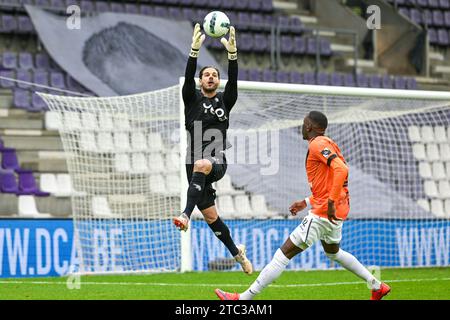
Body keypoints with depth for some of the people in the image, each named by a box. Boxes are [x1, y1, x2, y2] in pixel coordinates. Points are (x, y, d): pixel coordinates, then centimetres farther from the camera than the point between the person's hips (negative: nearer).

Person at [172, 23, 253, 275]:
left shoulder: (225, 101, 10)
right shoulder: (193, 98, 10)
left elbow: (233, 81, -6)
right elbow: (188, 77, -8)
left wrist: (232, 53, -22)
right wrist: (195, 50, -22)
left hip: (217, 163, -2)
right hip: (196, 164, 2)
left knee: (201, 165, -39)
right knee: (210, 215, 4)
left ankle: (186, 215, -50)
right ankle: (236, 251, 26)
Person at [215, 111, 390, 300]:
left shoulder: (317, 145, -14)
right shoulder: (327, 144, 16)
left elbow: (341, 170, -29)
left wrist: (331, 202, -30)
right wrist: (306, 203, 19)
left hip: (323, 213, -10)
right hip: (336, 212, 10)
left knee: (283, 254, -9)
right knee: (332, 252, 33)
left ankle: (244, 298, -9)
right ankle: (377, 286, 35)